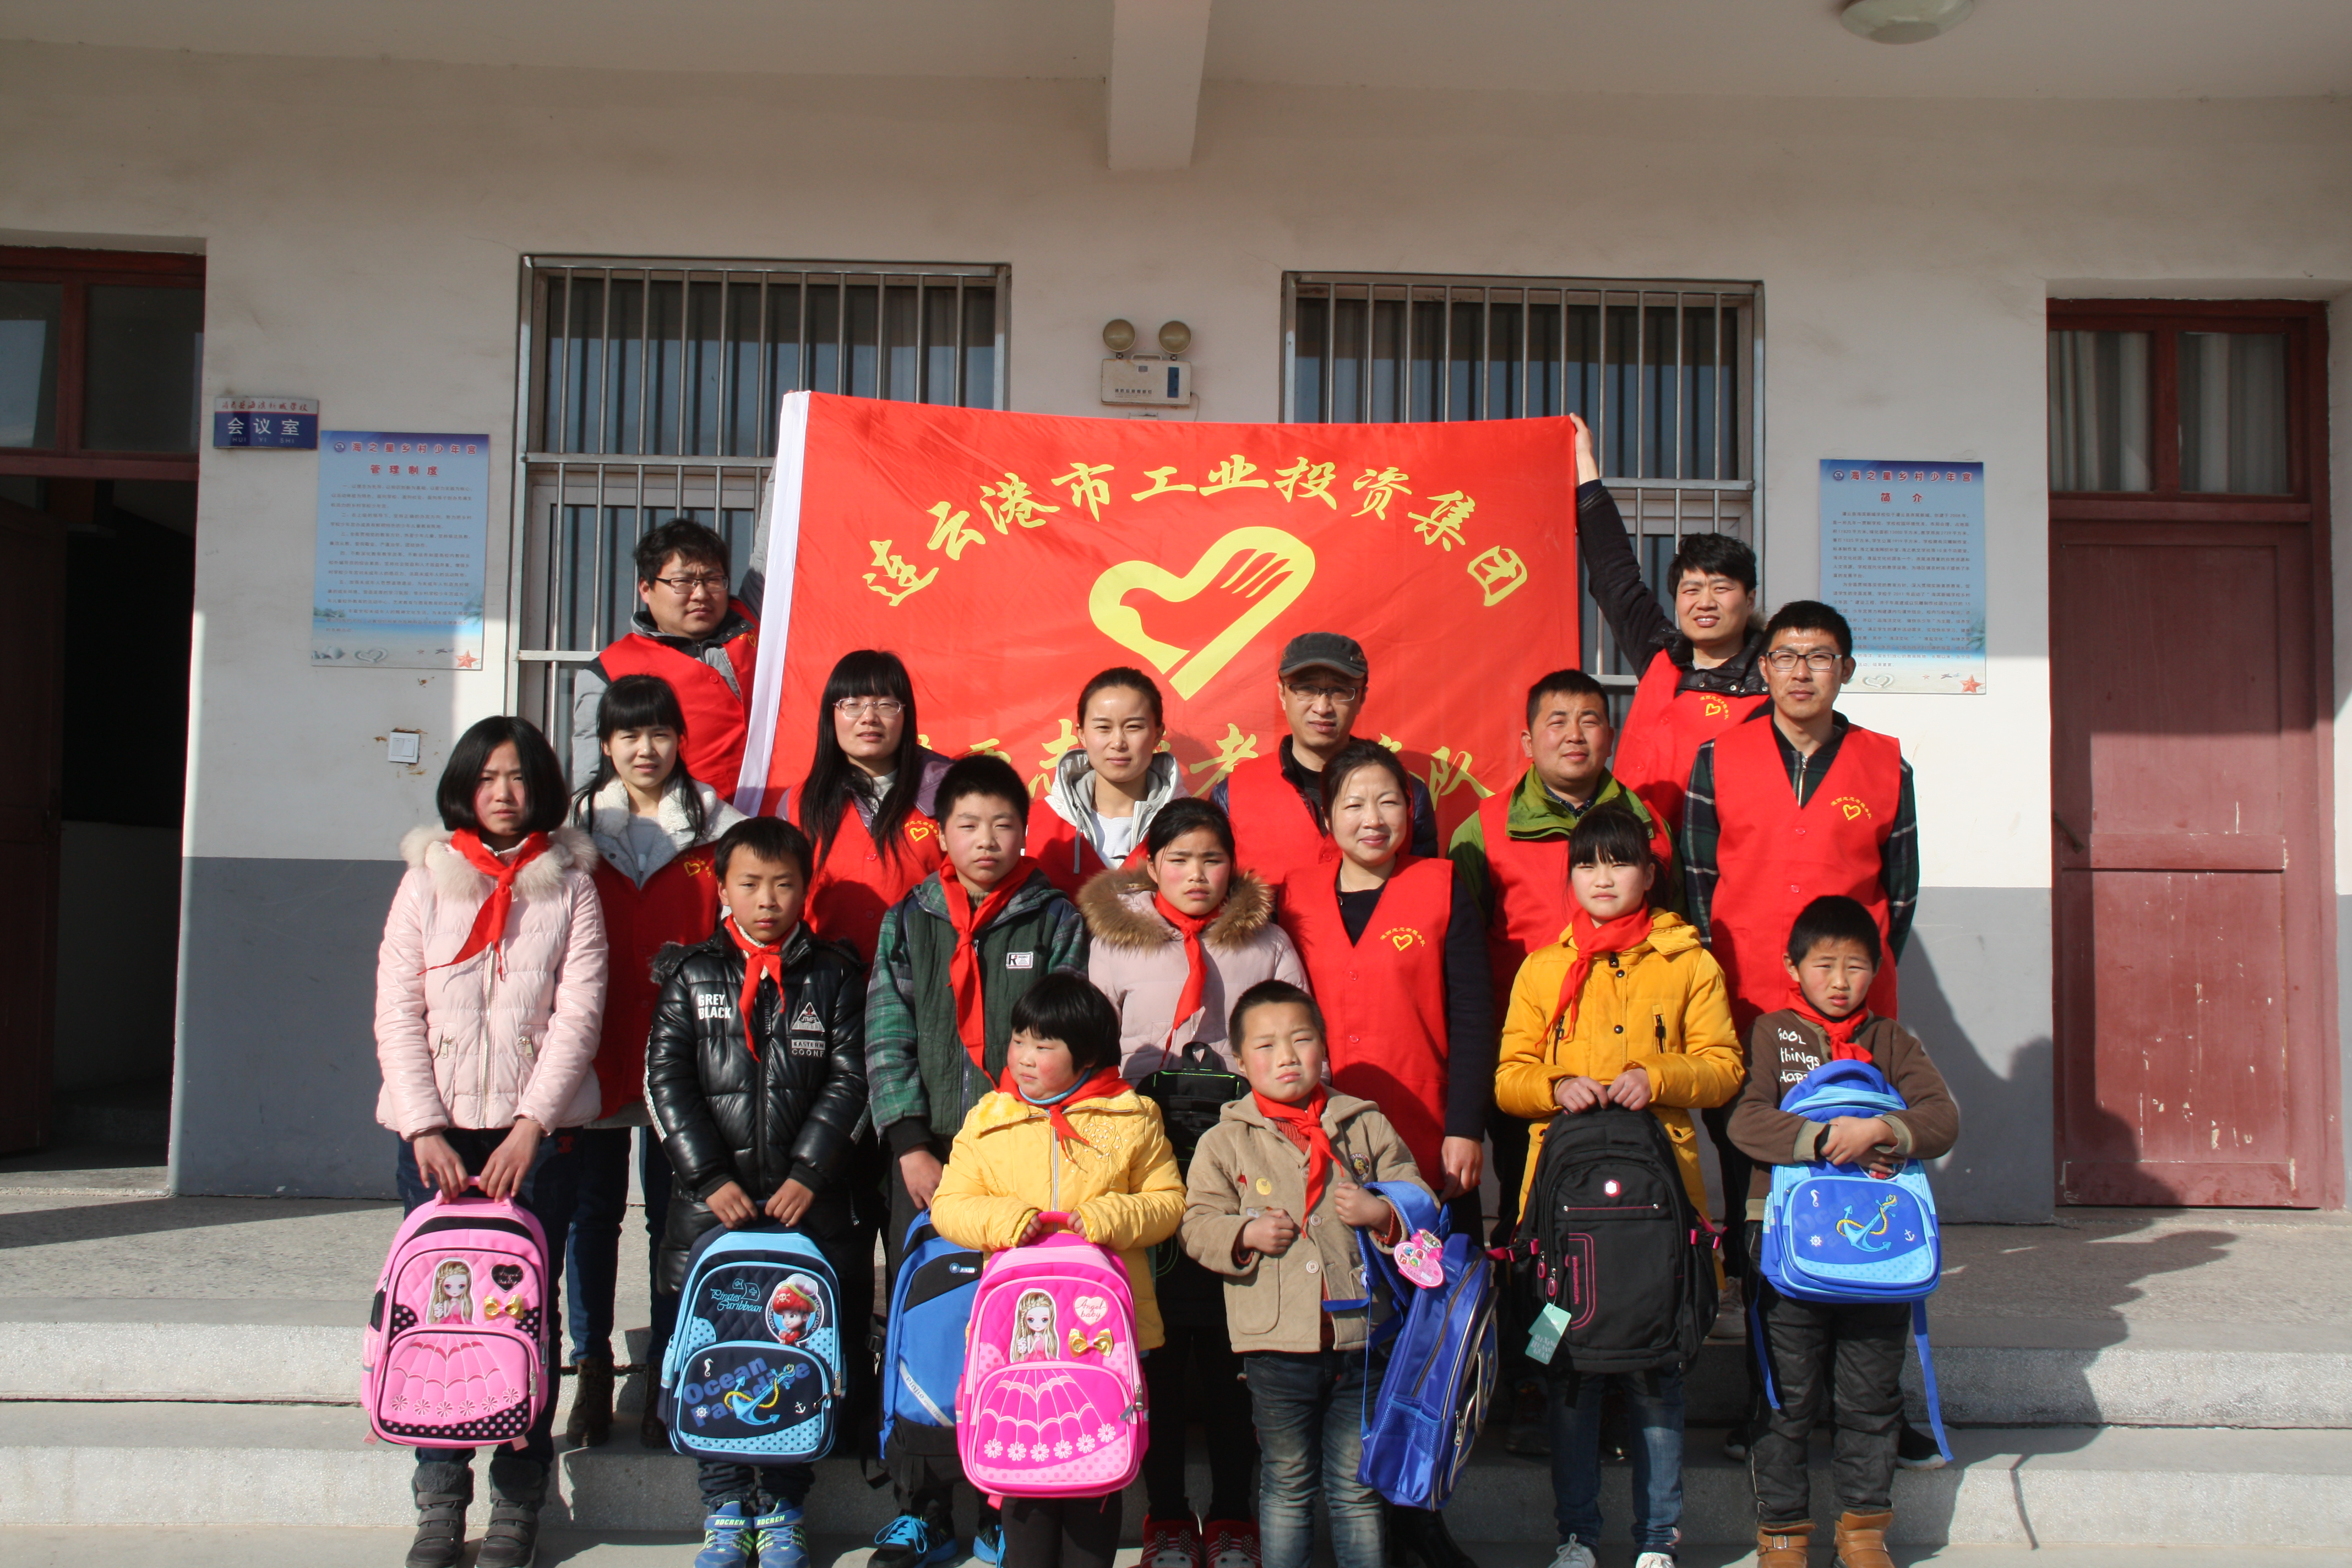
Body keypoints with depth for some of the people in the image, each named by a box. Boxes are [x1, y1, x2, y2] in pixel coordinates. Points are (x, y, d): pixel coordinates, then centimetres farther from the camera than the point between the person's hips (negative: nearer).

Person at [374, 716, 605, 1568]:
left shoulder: (569, 885, 6)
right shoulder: (426, 879, 9)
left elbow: (579, 1015, -1)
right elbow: (396, 1013, 3)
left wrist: (529, 1129, -11)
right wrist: (425, 1130, -8)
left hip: (539, 1133, -1)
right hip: (436, 1129, 1)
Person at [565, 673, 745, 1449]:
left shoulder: (714, 823, 4)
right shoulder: (577, 823, 8)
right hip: (597, 1043, 1)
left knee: (673, 1208, 5)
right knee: (594, 1206, 7)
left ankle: (668, 1378, 14)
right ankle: (591, 1370, 18)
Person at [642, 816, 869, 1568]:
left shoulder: (834, 976, 7)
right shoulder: (693, 975, 8)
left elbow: (849, 1080, 2)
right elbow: (665, 1080, 2)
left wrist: (809, 1173, -8)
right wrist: (711, 1177, -7)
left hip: (808, 1205, -1)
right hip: (711, 1205, 1)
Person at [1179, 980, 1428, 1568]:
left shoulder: (1366, 1126, 6)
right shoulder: (1224, 1142, 3)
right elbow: (1197, 1226, 0)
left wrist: (1380, 1214, -14)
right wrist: (1244, 1234, -17)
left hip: (1359, 1329, 1)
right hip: (1278, 1343, -1)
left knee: (1357, 1487, 10)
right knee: (1288, 1485, 11)